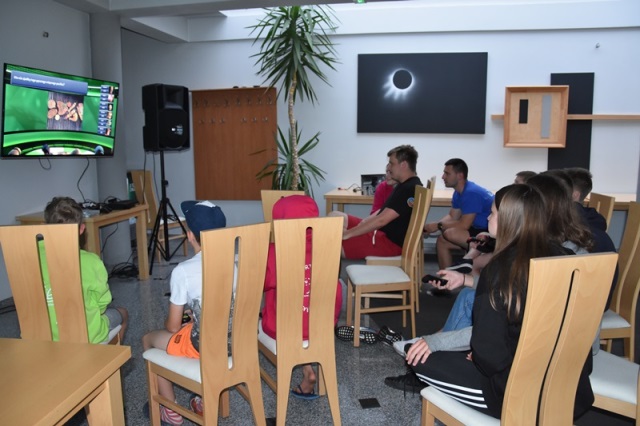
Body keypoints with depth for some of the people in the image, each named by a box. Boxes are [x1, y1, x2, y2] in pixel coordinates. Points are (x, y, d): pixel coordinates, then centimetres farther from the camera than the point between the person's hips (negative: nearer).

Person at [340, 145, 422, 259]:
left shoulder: (409, 189, -21)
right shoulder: (406, 185, 13)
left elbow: (381, 220, -26)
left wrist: (347, 234, -21)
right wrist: (359, 226, 5)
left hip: (390, 242, -11)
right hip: (384, 233, 11)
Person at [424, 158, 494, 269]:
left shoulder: (471, 193, -23)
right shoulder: (458, 193, 8)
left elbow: (464, 225, -24)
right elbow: (452, 217, 12)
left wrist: (438, 226, -14)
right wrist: (433, 226, -5)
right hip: (480, 230, 10)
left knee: (450, 233, -27)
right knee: (442, 241, 5)